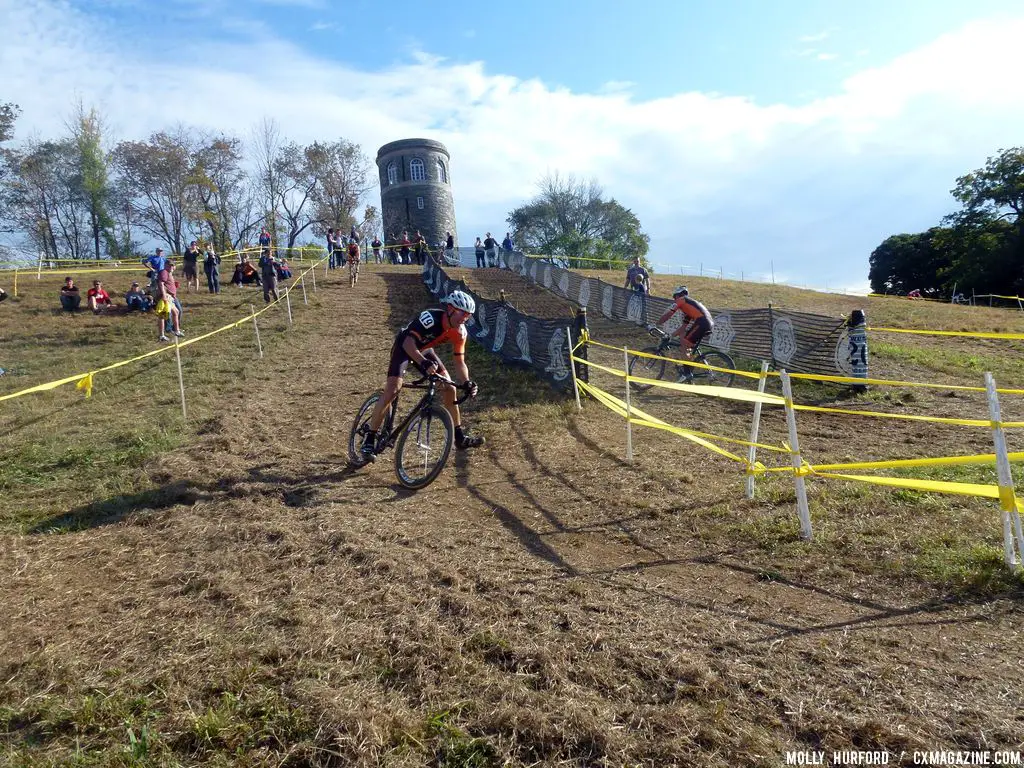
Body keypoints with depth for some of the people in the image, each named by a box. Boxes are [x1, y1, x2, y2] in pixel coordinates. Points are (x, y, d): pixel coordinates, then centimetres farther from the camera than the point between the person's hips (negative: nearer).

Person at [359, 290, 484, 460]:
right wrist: (423, 363, -60)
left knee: (449, 388, -4)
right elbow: (408, 343, -43)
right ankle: (369, 439, -12)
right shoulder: (430, 318, -36)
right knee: (392, 389, -21)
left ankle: (459, 437, 9)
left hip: (424, 350, 6)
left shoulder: (460, 332, -18)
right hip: (405, 347, -6)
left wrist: (466, 382, -30)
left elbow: (459, 362, -12)